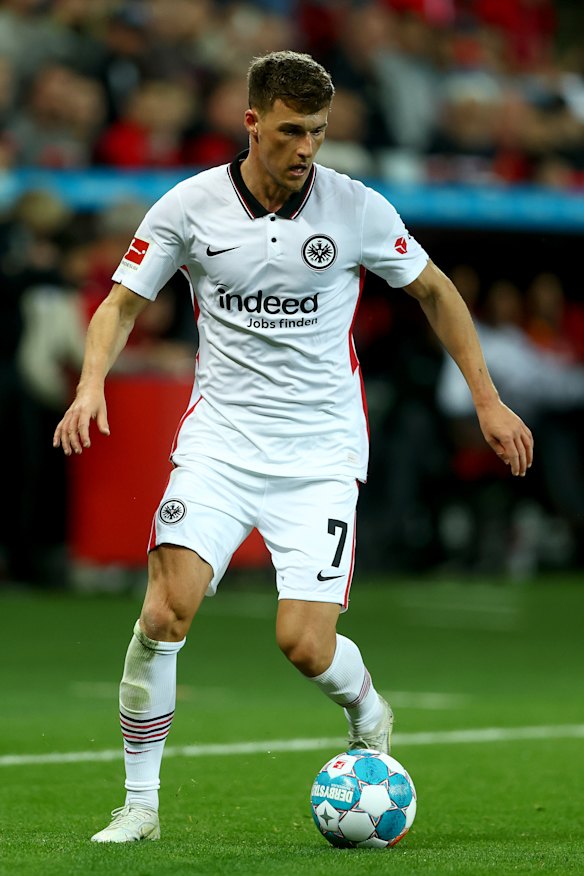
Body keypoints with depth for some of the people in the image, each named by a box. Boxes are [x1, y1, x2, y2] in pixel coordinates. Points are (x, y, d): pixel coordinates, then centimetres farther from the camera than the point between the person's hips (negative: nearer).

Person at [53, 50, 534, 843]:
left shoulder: (358, 210, -5)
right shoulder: (190, 206, -5)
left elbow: (435, 292, 10)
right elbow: (123, 303, 4)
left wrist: (488, 399, 8)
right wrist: (92, 384, -15)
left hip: (321, 450, -1)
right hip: (220, 441, 1)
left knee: (304, 644, -12)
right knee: (167, 610, -19)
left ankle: (367, 714, 25)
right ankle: (140, 804, -4)